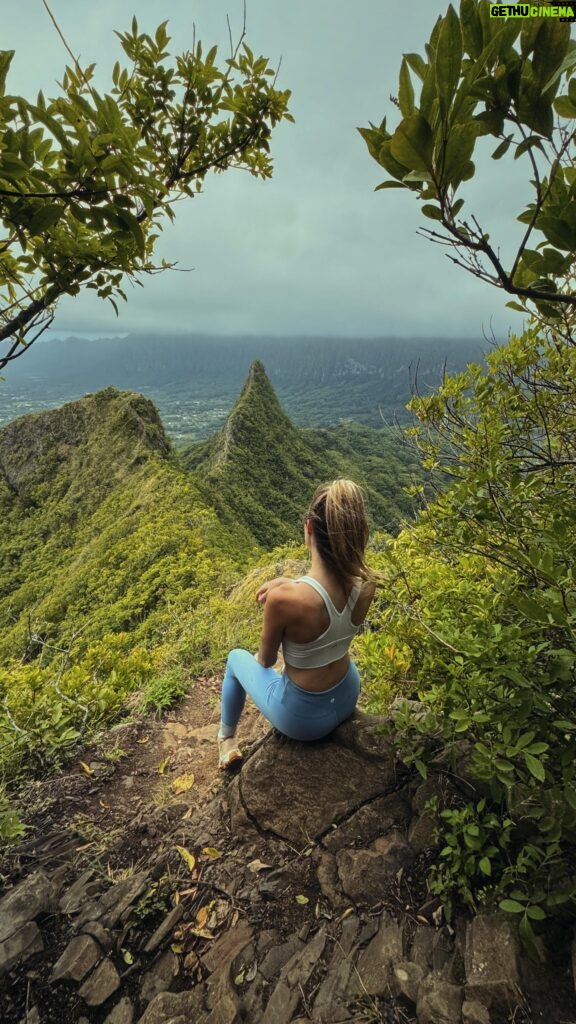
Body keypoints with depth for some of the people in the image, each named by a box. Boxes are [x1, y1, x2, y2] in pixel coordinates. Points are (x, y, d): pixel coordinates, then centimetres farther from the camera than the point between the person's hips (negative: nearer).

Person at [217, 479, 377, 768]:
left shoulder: (283, 598, -37)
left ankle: (227, 740, 47)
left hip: (302, 718, -4)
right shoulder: (366, 584, -21)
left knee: (236, 658, 24)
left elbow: (265, 660, -16)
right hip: (348, 698, 5)